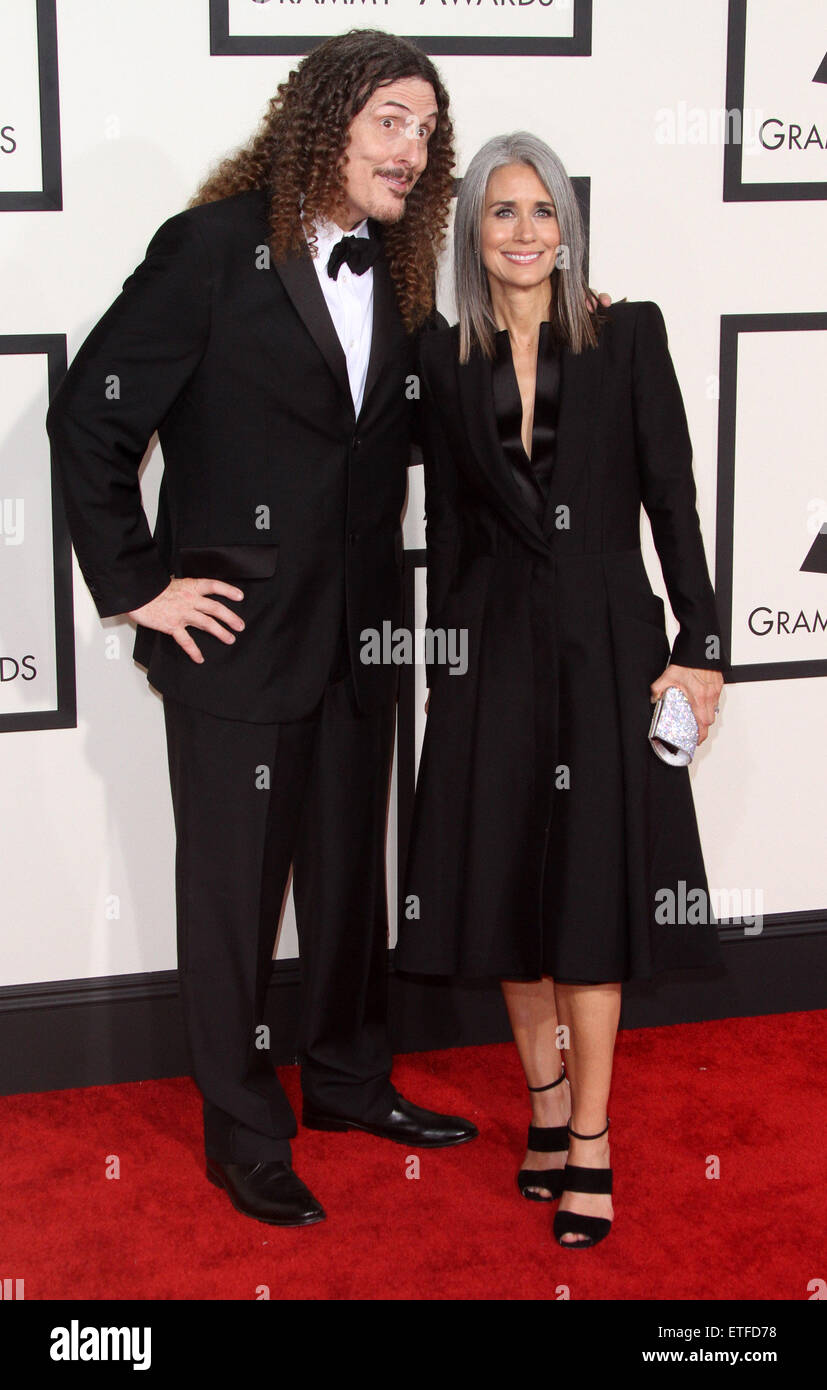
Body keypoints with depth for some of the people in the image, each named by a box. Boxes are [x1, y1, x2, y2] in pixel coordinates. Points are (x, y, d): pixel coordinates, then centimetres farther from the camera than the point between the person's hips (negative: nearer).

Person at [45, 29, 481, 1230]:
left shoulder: (396, 273, 7)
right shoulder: (215, 250, -12)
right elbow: (91, 415, -12)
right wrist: (135, 583, -12)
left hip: (360, 634, 6)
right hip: (240, 635, -6)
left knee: (351, 870, 18)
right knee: (234, 887, 7)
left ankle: (347, 1077, 38)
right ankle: (244, 1133, 23)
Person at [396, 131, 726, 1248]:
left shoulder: (628, 336, -1)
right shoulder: (447, 359, 6)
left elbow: (672, 497, -2)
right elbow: (447, 523, 9)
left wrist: (701, 646, -7)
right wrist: (443, 661, 9)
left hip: (604, 640, -2)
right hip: (495, 644, 3)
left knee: (593, 882, -2)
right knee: (507, 874, 6)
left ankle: (590, 1142, 6)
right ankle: (548, 1104, 23)